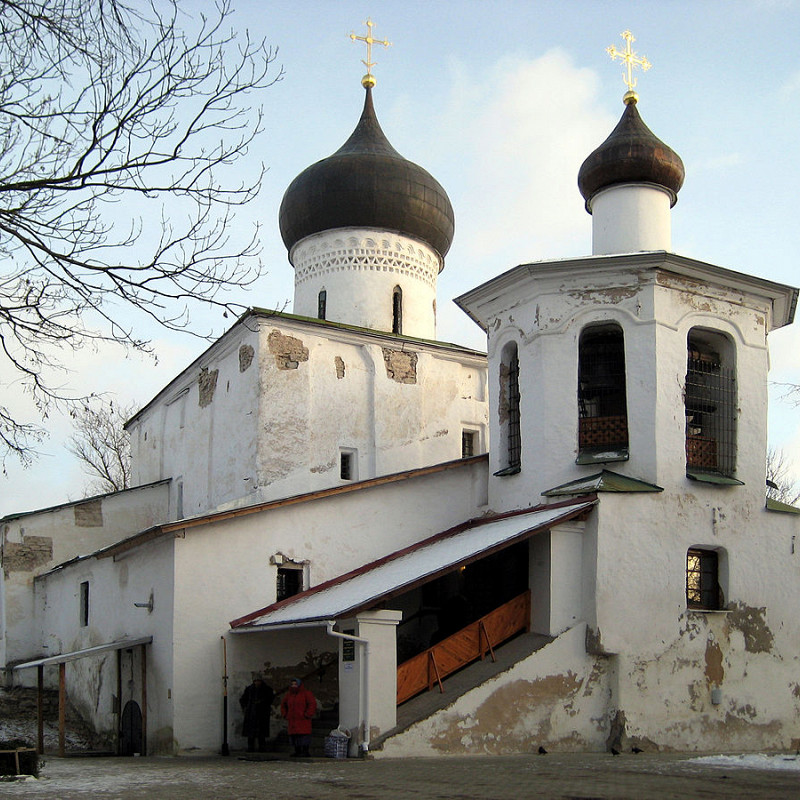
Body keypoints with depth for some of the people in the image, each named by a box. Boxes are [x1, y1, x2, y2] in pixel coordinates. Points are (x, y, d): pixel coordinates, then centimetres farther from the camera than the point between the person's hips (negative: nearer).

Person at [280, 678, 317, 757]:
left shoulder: (306, 693, -2)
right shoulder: (288, 695, 14)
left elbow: (312, 704, -8)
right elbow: (283, 705, 28)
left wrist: (307, 715, -12)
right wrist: (285, 715, 15)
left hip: (303, 720, -5)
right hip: (293, 720, 5)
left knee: (304, 734, -11)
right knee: (294, 735, 2)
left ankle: (305, 751, -9)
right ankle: (297, 751, 9)